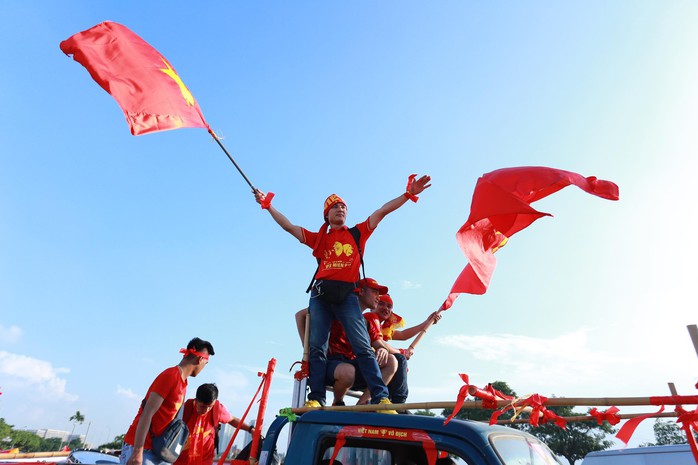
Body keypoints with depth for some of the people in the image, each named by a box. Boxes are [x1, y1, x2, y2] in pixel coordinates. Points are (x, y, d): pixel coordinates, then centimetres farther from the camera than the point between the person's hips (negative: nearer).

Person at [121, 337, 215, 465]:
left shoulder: (183, 381, 9)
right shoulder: (171, 376, -17)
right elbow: (147, 414, -21)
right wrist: (137, 452, -24)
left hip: (156, 449, 9)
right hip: (139, 448, -9)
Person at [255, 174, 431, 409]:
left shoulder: (357, 233, 17)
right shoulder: (319, 238, 19)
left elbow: (382, 211, 12)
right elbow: (289, 226, 19)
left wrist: (408, 194, 7)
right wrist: (268, 205, 19)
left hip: (347, 295, -1)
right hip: (320, 294, 2)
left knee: (363, 346, -8)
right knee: (316, 347, -2)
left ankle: (381, 398, -10)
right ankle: (316, 399, 1)